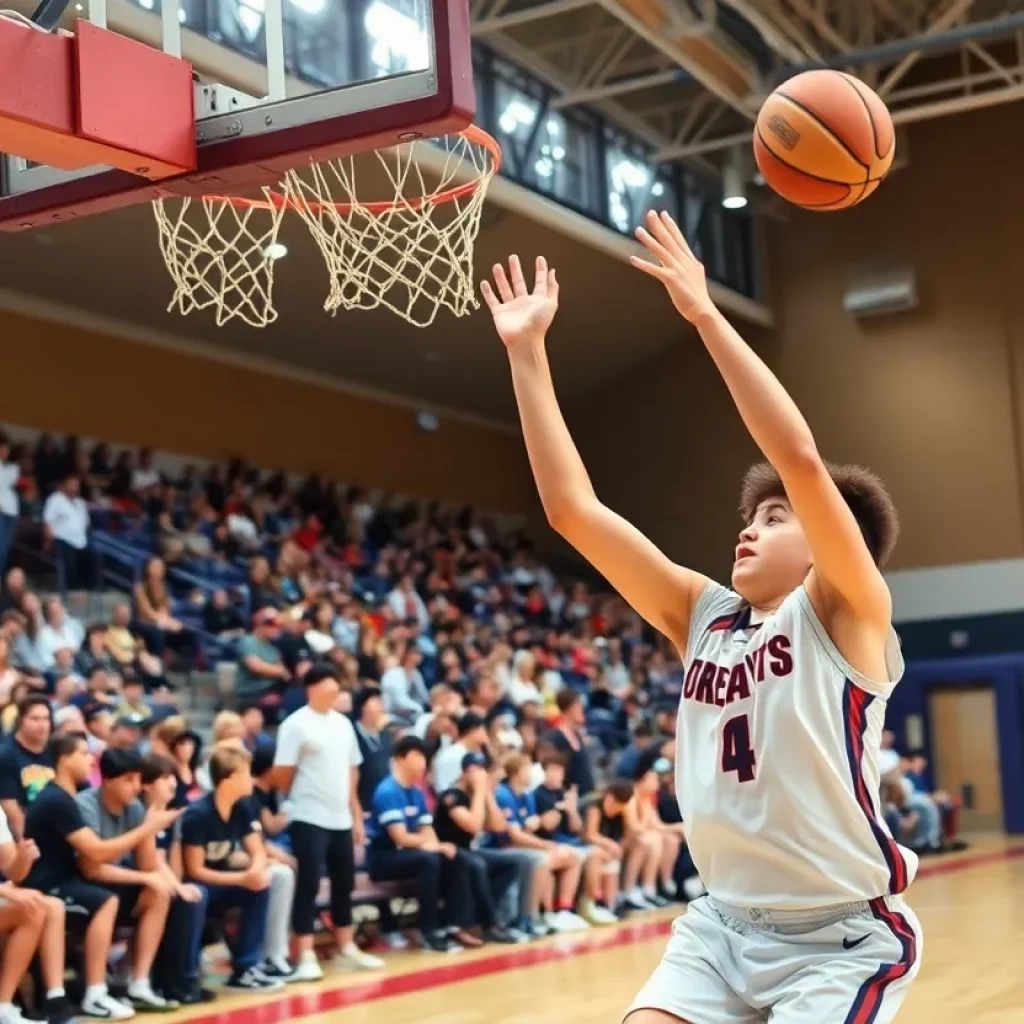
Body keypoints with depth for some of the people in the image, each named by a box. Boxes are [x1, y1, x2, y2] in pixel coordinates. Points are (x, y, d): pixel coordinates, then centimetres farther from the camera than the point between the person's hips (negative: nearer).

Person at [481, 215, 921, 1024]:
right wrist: (527, 352, -3)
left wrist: (705, 314, -25)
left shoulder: (844, 613, -9)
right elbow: (572, 508, -1)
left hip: (844, 939, -5)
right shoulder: (703, 615, 5)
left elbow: (800, 458, -26)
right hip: (724, 925, 5)